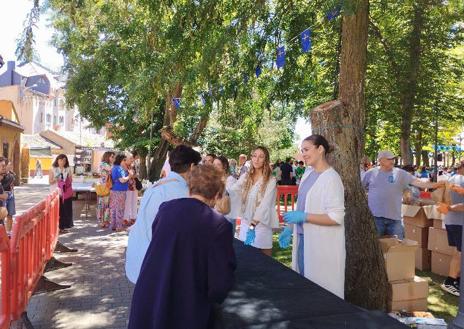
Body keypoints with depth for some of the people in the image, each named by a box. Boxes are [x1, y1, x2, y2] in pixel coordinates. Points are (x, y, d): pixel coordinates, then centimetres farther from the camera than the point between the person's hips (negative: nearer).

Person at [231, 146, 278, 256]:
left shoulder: (271, 181, -10)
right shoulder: (245, 177, 5)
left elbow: (265, 204, -21)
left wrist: (254, 223, -32)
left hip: (261, 223, -4)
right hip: (245, 222, 4)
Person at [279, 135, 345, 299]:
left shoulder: (331, 178, -17)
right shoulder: (308, 173, 7)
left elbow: (336, 217, -22)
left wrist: (304, 217, -23)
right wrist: (290, 229, 12)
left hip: (321, 244, -8)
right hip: (303, 238, 8)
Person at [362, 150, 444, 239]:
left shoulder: (400, 173, 3)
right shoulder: (370, 173, 2)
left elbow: (417, 182, -6)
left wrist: (435, 185, -17)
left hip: (394, 217, 1)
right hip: (375, 216, -1)